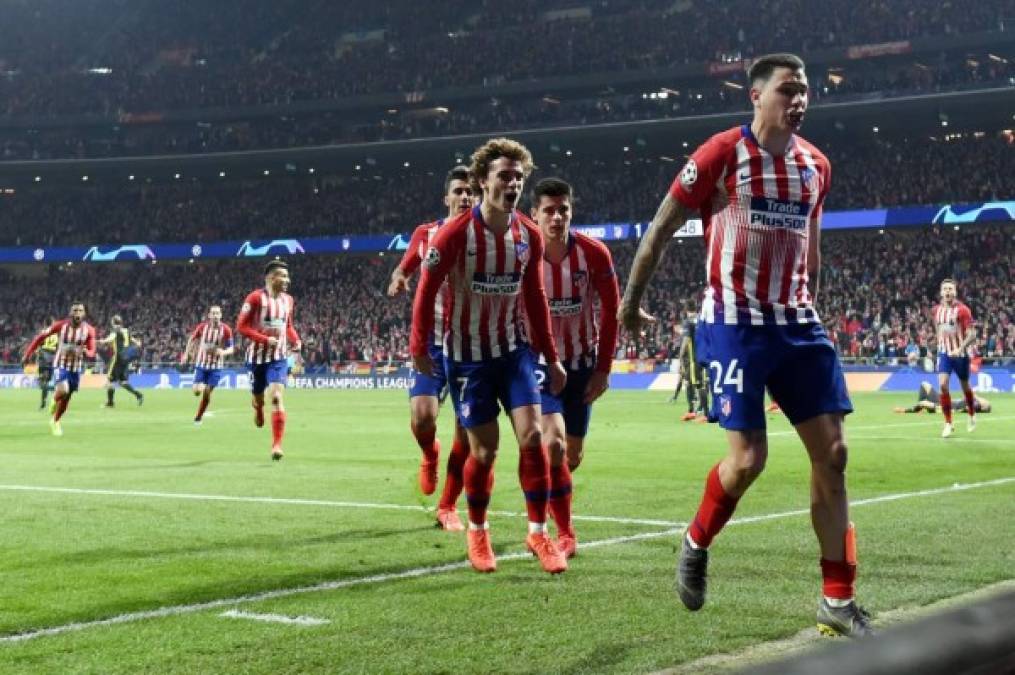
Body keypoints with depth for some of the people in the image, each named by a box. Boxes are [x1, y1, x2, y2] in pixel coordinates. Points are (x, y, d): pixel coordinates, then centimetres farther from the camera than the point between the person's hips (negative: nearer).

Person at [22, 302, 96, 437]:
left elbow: (92, 353, -8)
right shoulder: (61, 325, -14)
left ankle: (55, 421, 36)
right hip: (61, 364, -3)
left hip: (76, 367, 3)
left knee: (65, 400, 11)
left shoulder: (89, 330, -10)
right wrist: (27, 354, -4)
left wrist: (84, 352, -33)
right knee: (63, 390, -29)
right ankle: (54, 402, 6)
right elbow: (41, 336, -4)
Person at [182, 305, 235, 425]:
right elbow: (192, 339, 11)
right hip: (201, 364, 1)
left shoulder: (226, 330, -9)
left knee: (207, 393, 0)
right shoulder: (202, 327, -6)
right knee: (197, 391, -10)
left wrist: (223, 352, -26)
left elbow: (231, 348, -5)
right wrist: (186, 354, 7)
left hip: (216, 366, -1)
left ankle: (199, 417, 19)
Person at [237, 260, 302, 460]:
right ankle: (258, 409, 53)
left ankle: (277, 444, -18)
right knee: (258, 397, 13)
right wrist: (266, 339, -21)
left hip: (279, 357, 2)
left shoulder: (288, 300, 6)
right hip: (257, 356, -2)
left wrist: (296, 340, 0)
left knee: (276, 396, -16)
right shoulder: (255, 298, -11)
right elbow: (241, 326, -12)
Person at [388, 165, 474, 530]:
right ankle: (429, 455, 19)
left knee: (467, 434, 0)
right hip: (432, 342, 0)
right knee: (422, 418, -18)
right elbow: (402, 270, 17)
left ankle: (448, 507, 17)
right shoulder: (426, 234, 3)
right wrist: (397, 281, -7)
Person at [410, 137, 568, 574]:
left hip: (513, 348, 3)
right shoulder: (455, 234, -16)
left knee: (531, 435, -10)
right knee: (485, 449, 0)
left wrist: (551, 357, 8)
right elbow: (427, 290, -8)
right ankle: (477, 531, 23)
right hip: (467, 354, -3)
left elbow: (535, 298, 8)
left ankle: (538, 532, 2)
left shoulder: (529, 236, -2)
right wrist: (419, 347, -9)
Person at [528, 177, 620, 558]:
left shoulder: (594, 254, -12)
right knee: (553, 444, -21)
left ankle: (545, 506, 42)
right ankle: (565, 534, -7)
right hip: (540, 362, -2)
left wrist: (603, 368, -3)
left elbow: (610, 310, -2)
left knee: (573, 455, 10)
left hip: (582, 363, 2)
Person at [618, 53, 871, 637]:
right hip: (734, 325, -5)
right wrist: (632, 299, 4)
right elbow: (662, 228, -1)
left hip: (797, 324, 6)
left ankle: (837, 600, 7)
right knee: (748, 457, -11)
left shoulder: (816, 165, 9)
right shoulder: (721, 155, -9)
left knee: (832, 452, -1)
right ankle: (696, 544, 21)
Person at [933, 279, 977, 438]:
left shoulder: (962, 310, -13)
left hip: (960, 354, -3)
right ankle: (948, 424, -7)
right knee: (942, 385, -14)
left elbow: (972, 334, -17)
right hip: (944, 353, 3)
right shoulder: (937, 310, 3)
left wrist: (960, 349, -29)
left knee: (965, 386, 14)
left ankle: (972, 415, 40)